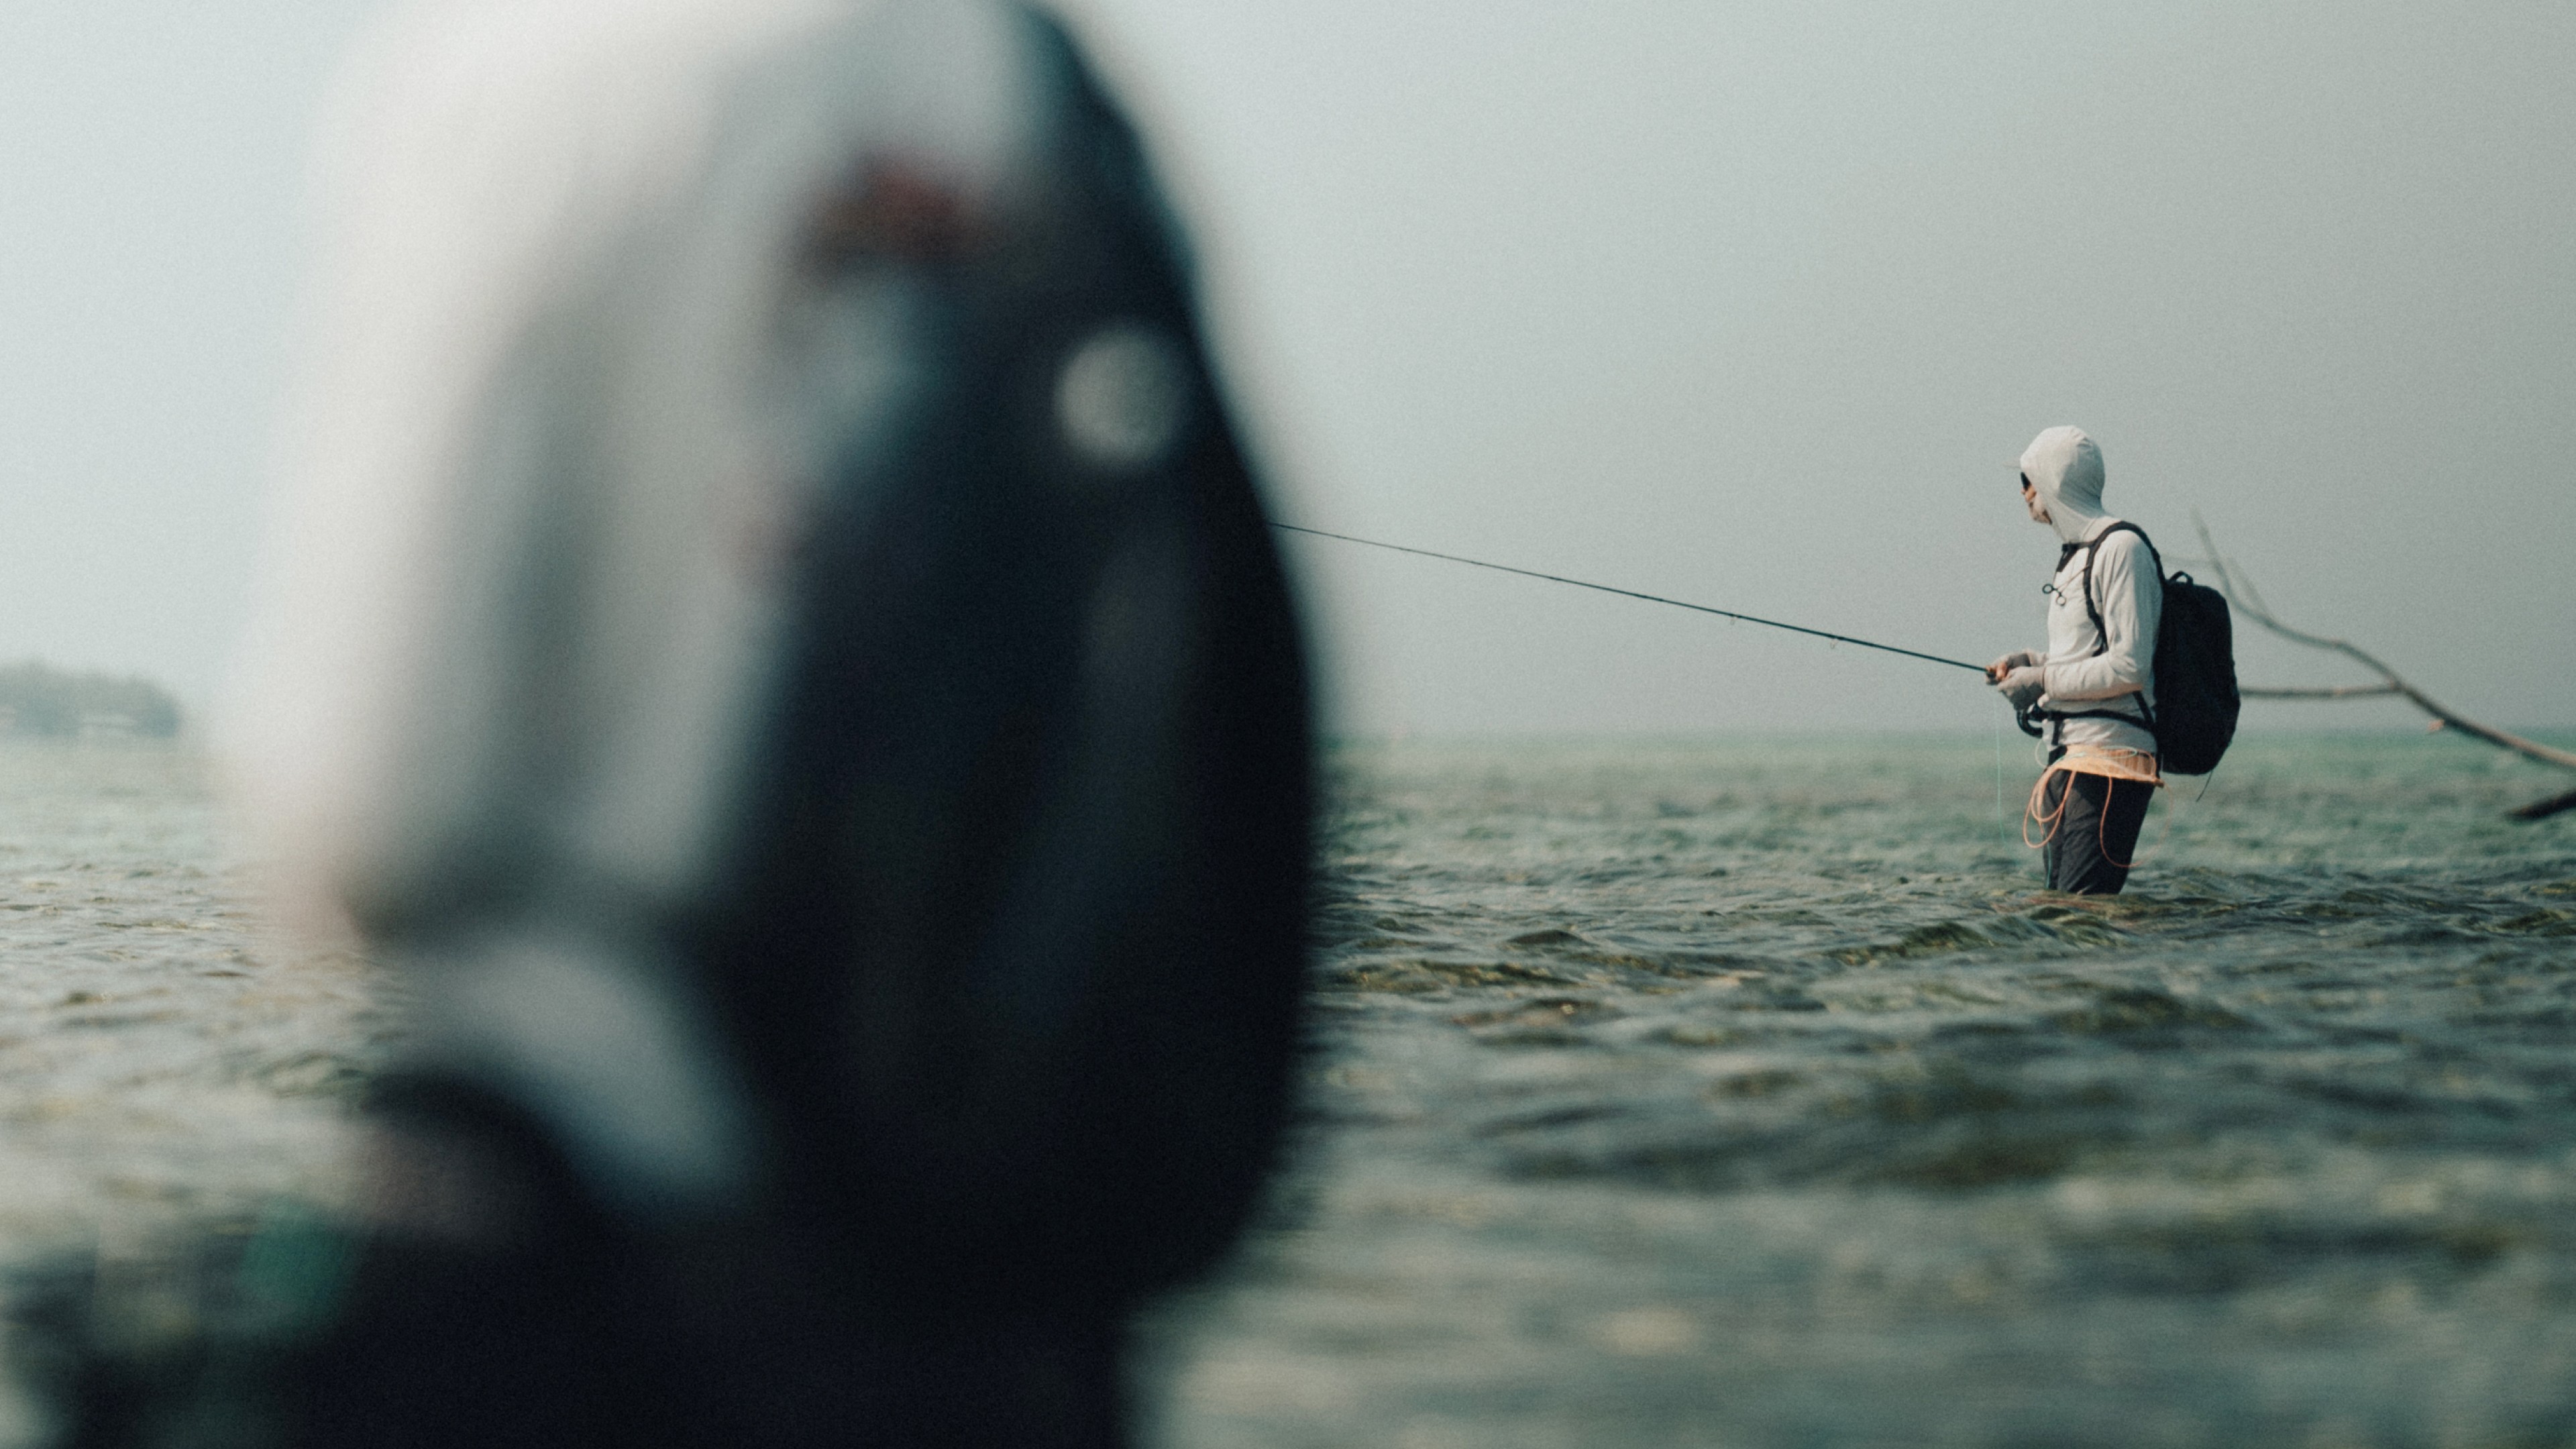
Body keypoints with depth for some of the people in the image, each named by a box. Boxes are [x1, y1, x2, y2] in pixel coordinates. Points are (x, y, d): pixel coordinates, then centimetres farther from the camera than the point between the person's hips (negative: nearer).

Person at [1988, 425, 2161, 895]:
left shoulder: (2121, 548, -11)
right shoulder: (2077, 553, 20)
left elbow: (2129, 666, -18)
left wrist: (2044, 680, -12)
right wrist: (2030, 660, 12)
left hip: (2108, 758, -10)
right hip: (2070, 758, 10)